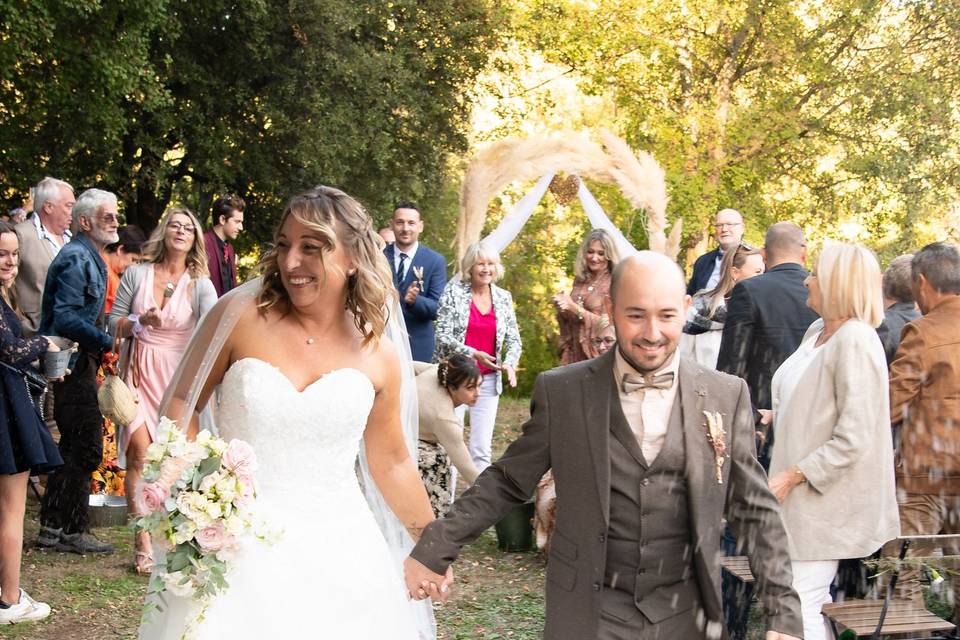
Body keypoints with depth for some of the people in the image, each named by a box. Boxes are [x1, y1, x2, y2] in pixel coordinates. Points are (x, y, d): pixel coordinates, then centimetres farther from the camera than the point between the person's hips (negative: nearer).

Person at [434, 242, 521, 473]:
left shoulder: (504, 297, 6)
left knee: (482, 447, 4)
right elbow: (442, 336, -9)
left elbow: (514, 338, 8)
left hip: (488, 380, 3)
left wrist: (510, 363, -13)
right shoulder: (454, 291, -5)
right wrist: (473, 354, -22)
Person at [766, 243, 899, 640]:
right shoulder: (817, 331, 9)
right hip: (805, 499, 9)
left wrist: (791, 477, -20)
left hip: (826, 499, -9)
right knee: (813, 601, 16)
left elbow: (852, 439, -22)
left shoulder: (855, 341, -18)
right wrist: (773, 415, 6)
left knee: (800, 607, -7)